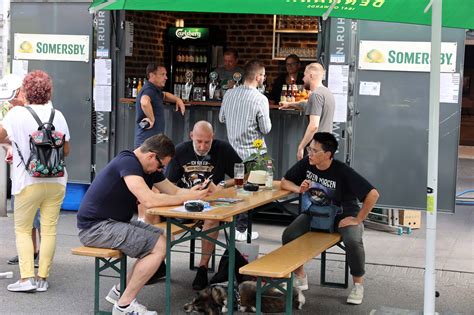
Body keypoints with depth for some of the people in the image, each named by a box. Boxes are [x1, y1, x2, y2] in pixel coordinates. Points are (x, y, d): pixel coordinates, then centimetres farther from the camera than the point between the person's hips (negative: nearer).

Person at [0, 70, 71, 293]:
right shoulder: (57, 115, 3)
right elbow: (66, 150, 8)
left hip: (28, 181, -2)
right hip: (56, 181, 3)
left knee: (22, 229, 8)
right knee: (49, 230, 7)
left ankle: (27, 278, -2)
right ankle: (43, 278, 9)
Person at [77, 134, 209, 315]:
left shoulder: (150, 169, 9)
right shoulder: (127, 162, -21)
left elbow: (174, 191, 11)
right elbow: (149, 200, -30)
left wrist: (193, 192, -11)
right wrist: (188, 197, -21)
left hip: (114, 222, 10)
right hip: (94, 227, -10)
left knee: (163, 238, 6)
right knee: (159, 246, -16)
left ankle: (121, 291, 9)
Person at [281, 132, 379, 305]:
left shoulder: (343, 172, -26)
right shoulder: (306, 164, -13)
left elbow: (373, 194, -28)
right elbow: (285, 182, 1)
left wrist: (358, 220, -23)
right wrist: (299, 189, -20)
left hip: (344, 215, -4)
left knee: (353, 241, -35)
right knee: (288, 235, -19)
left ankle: (358, 285, -9)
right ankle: (300, 277, 5)